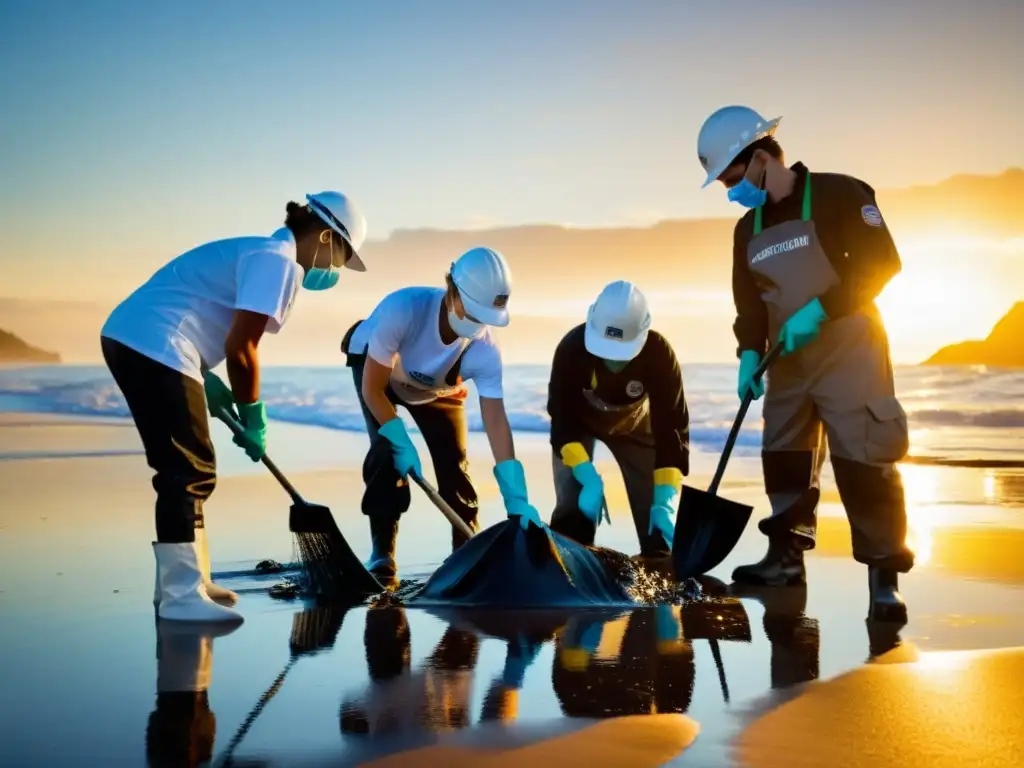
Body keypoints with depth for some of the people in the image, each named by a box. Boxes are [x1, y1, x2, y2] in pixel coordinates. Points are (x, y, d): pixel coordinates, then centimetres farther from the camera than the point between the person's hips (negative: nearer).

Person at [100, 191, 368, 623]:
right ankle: (180, 595, -4)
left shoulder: (263, 254, 21)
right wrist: (254, 419, -2)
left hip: (131, 338, 11)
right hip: (154, 347, -11)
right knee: (191, 471, -7)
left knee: (183, 470, 16)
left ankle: (183, 581, 25)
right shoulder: (279, 261, -10)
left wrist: (209, 382, 14)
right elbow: (240, 348, -14)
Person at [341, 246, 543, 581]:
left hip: (437, 388, 3)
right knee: (388, 452, -21)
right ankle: (382, 554, -11)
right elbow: (372, 389, -33)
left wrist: (516, 499, -39)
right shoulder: (402, 309, -45)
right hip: (373, 364, -2)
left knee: (453, 463, -5)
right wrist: (402, 444, -35)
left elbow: (496, 423, -33)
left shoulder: (485, 351, -35)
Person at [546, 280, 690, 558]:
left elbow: (671, 426, -35)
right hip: (578, 420, -1)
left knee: (655, 505, -5)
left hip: (634, 422, 1)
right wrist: (589, 479, -45)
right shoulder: (572, 348, -39)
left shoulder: (659, 353, -37)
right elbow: (562, 420, -33)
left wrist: (665, 502, -43)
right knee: (572, 507, -13)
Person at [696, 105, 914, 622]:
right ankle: (786, 555, 26)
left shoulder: (840, 195, -11)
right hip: (788, 362, 7)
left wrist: (820, 309, -23)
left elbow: (882, 262, -16)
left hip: (849, 352, -7)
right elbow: (749, 302, 9)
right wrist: (749, 353, -9)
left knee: (863, 461, -11)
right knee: (784, 459, 13)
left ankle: (883, 576, -6)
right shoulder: (748, 229, 8)